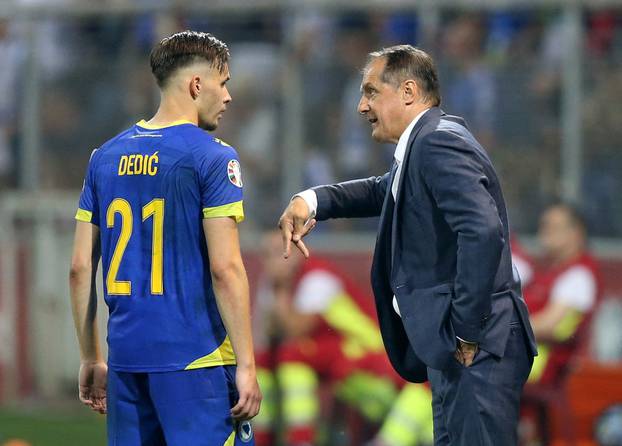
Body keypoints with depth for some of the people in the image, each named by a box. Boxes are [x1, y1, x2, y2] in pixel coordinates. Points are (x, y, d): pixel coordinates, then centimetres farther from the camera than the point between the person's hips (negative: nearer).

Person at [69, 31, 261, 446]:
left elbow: (81, 268, 11)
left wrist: (91, 360, 18)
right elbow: (225, 268, -12)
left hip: (126, 356, 6)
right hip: (195, 358, -6)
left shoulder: (106, 158, 11)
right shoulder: (212, 157, -7)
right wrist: (246, 365, -10)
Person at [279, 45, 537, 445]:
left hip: (476, 348, -11)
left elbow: (483, 231, -28)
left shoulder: (439, 144, -16)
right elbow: (385, 192, 34)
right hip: (453, 346, 11)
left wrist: (468, 332, -24)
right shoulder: (426, 143, 16)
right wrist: (312, 201, 15)